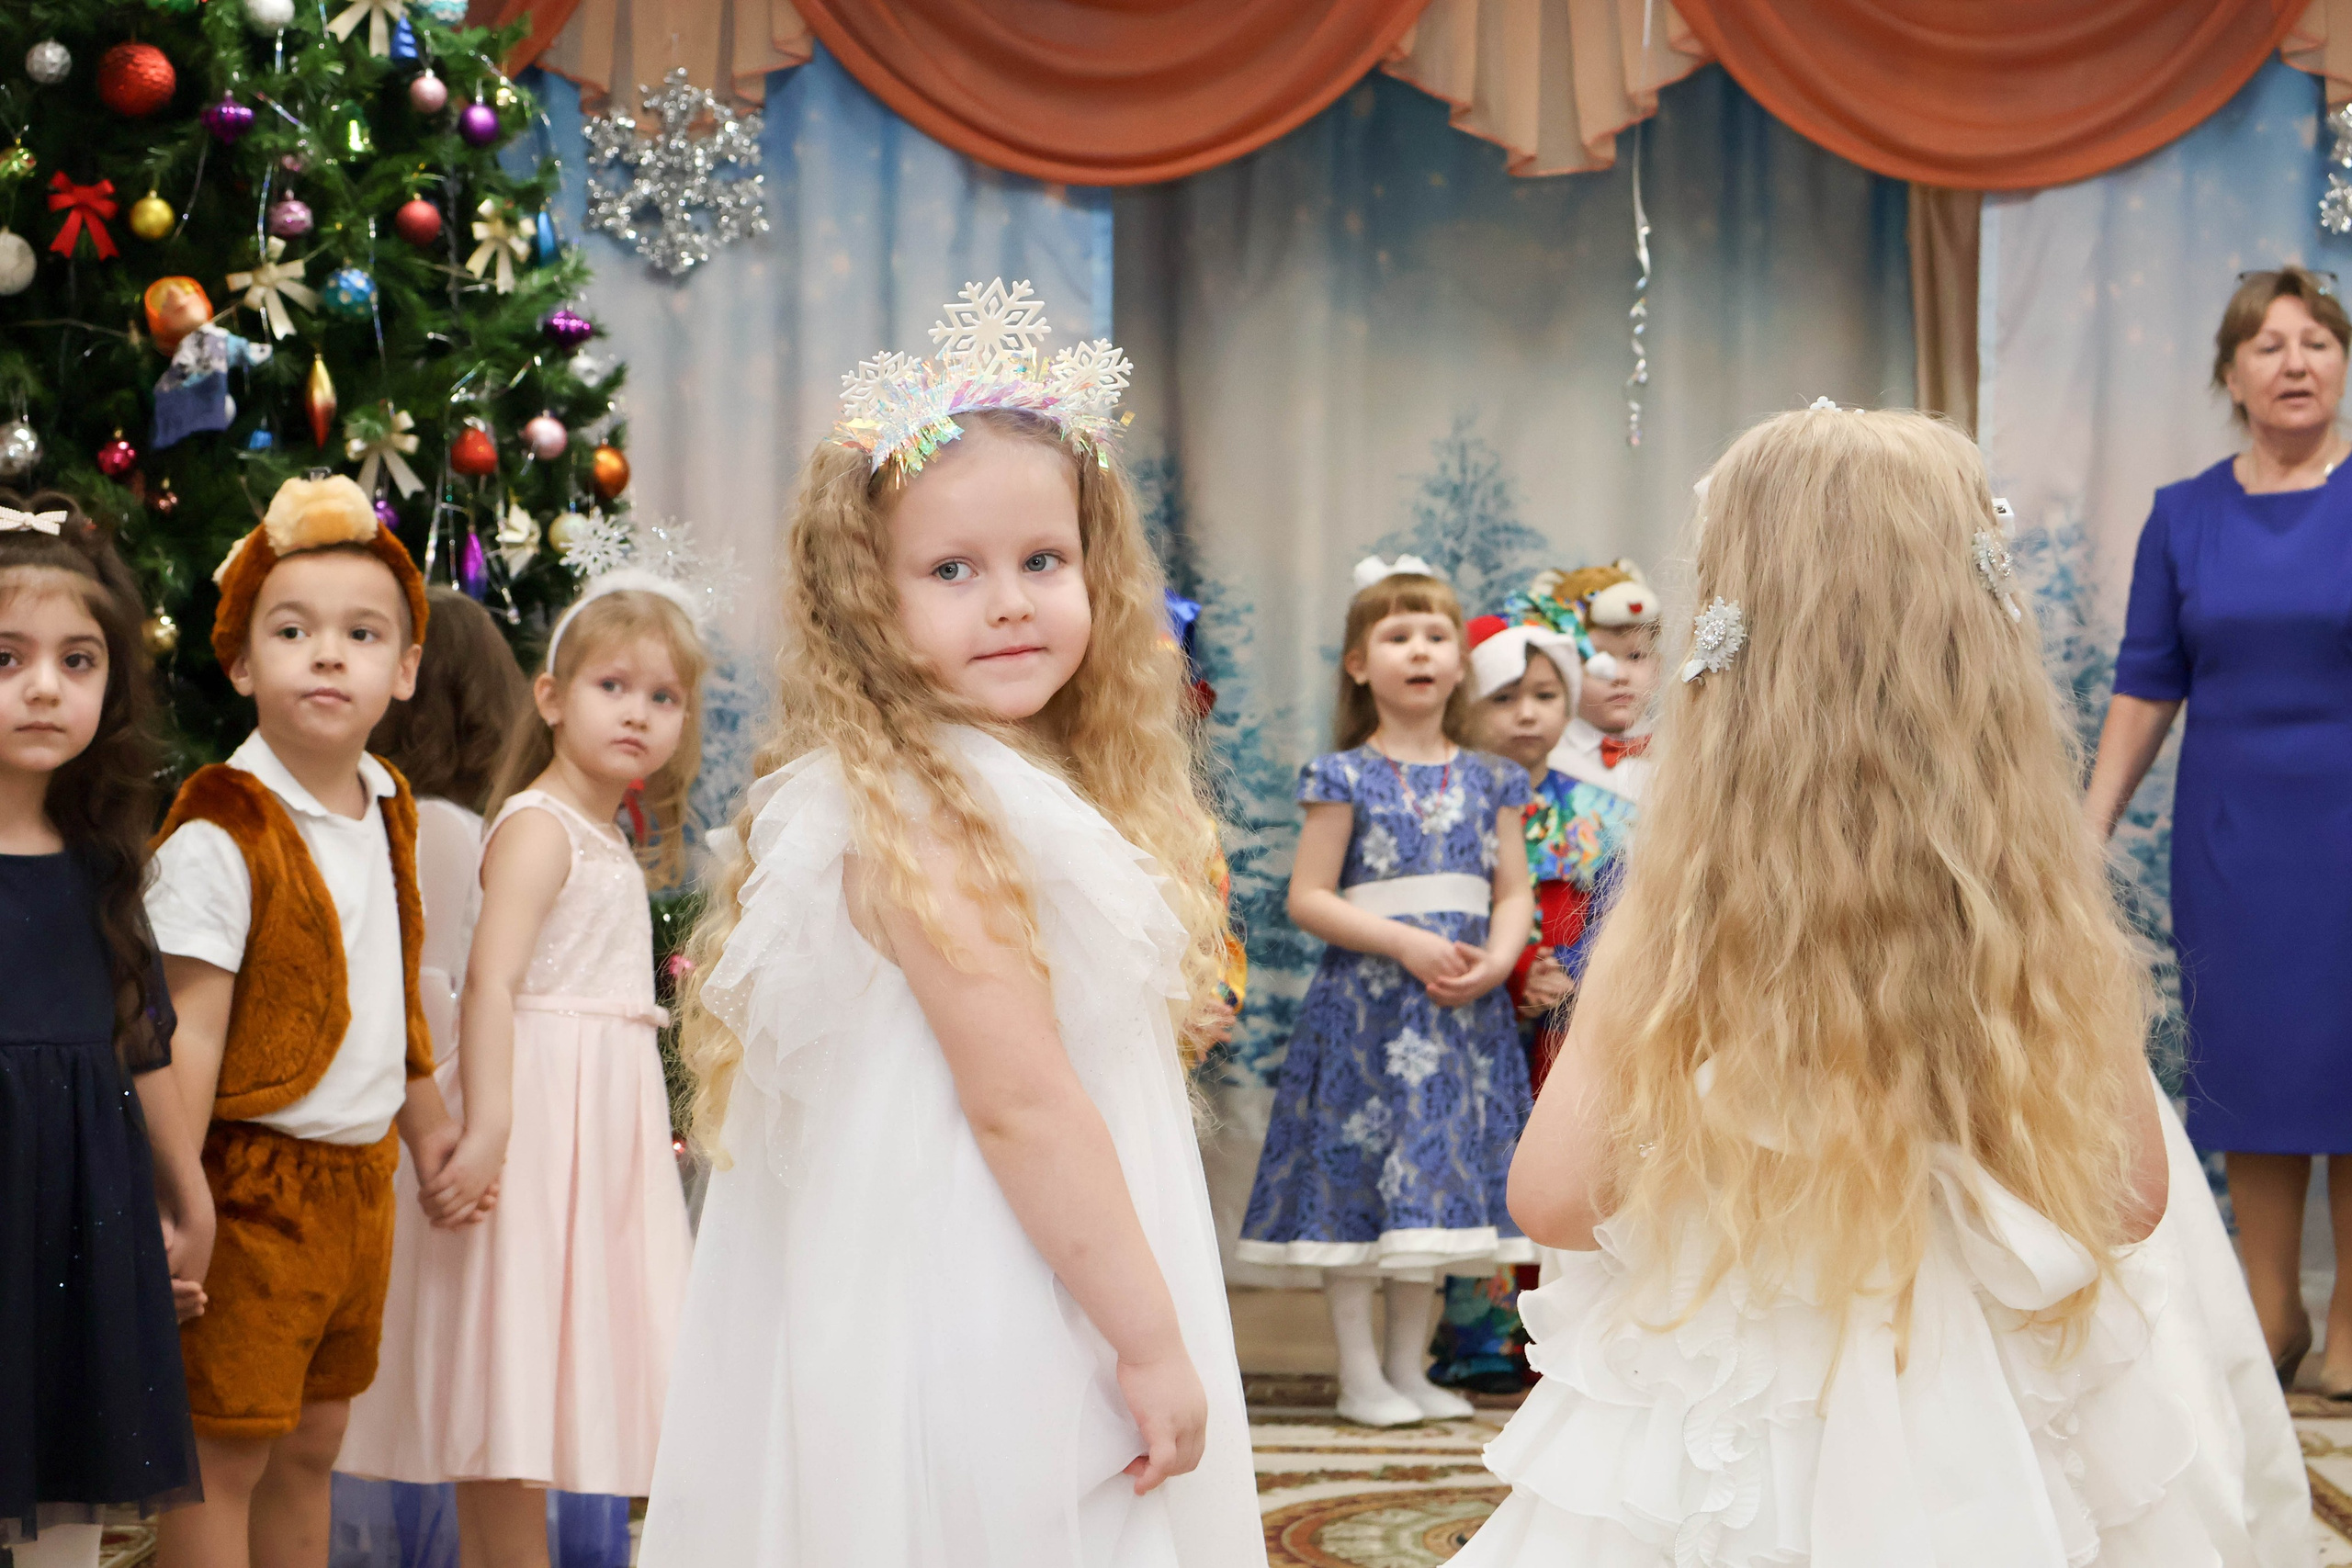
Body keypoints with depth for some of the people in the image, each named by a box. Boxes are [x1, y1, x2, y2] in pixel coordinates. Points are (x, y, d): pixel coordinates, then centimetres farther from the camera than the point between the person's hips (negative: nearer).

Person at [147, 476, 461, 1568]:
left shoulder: (387, 812, 8)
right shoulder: (219, 834, -16)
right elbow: (189, 1035, -19)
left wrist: (424, 1117, 25)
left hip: (360, 1179, 7)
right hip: (257, 1181, -7)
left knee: (313, 1445, 16)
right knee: (226, 1456, 0)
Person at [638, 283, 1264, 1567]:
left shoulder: (1052, 789, 11)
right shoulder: (932, 818, -19)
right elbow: (1019, 1102, -22)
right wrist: (1151, 1342, -18)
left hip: (1046, 1323, 9)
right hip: (981, 1338, -9)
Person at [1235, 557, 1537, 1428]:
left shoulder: (1489, 782, 9)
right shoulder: (1346, 778, -3)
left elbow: (1514, 892, 9)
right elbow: (1308, 897, -8)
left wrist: (1495, 961, -11)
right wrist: (1407, 942, -16)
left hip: (1460, 1004, 4)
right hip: (1366, 1002, -4)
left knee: (1437, 1183, 8)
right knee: (1358, 1173, -2)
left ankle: (1409, 1368, 19)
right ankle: (1360, 1376, 6)